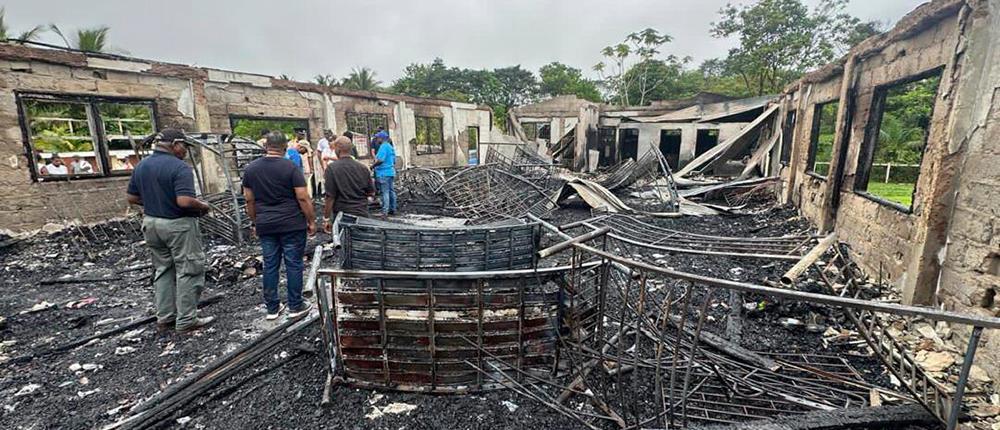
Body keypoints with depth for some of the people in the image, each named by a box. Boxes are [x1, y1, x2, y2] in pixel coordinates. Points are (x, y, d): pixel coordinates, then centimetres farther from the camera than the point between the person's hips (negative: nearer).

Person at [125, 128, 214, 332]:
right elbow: (184, 201, -29)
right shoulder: (179, 167, -19)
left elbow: (132, 198, 11)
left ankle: (165, 316, 24)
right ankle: (186, 320, 6)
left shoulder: (141, 165, 6)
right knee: (188, 271, 1)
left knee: (162, 270, 17)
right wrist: (202, 206, -11)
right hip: (178, 225, -8)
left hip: (151, 222, 8)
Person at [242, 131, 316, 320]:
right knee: (293, 264, 4)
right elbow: (303, 198, -12)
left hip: (265, 226, 5)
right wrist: (311, 221, -3)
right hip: (292, 225, -4)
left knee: (270, 265, 12)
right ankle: (295, 306, 13)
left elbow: (249, 200, 9)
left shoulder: (250, 168, 5)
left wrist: (255, 223, 19)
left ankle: (272, 308, 21)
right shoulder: (291, 167, -10)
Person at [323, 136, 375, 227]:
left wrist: (327, 219, -5)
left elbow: (330, 196, -12)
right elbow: (371, 192, 7)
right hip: (362, 214, 4)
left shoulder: (332, 168, -10)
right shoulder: (363, 168, 1)